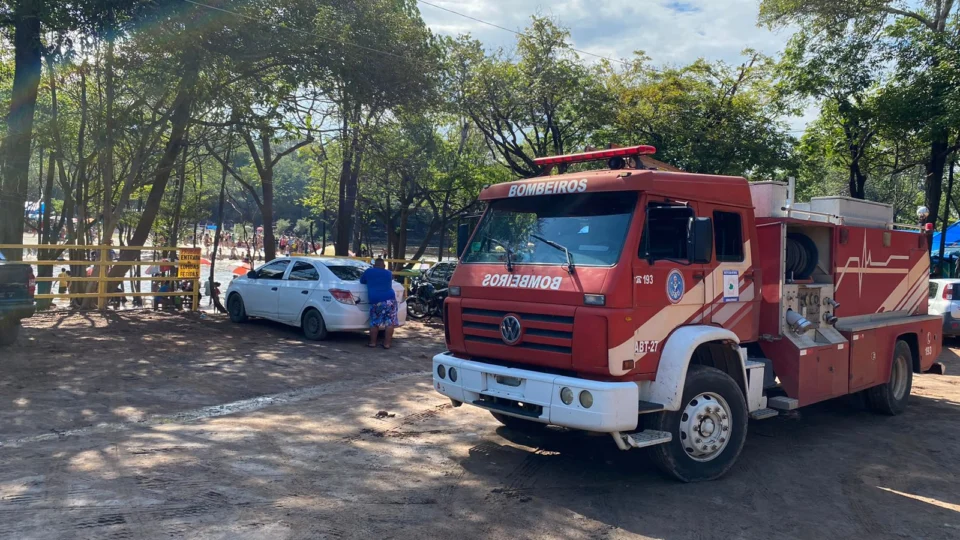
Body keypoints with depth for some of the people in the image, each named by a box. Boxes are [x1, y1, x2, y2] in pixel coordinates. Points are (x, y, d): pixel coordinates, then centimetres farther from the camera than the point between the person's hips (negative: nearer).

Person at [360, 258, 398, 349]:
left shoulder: (368, 271, 13)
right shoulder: (388, 273, 18)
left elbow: (362, 281, 27)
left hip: (376, 301, 0)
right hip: (389, 300, 1)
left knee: (374, 323, 12)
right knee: (389, 322, 4)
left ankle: (373, 342, 15)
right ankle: (387, 343, 2)